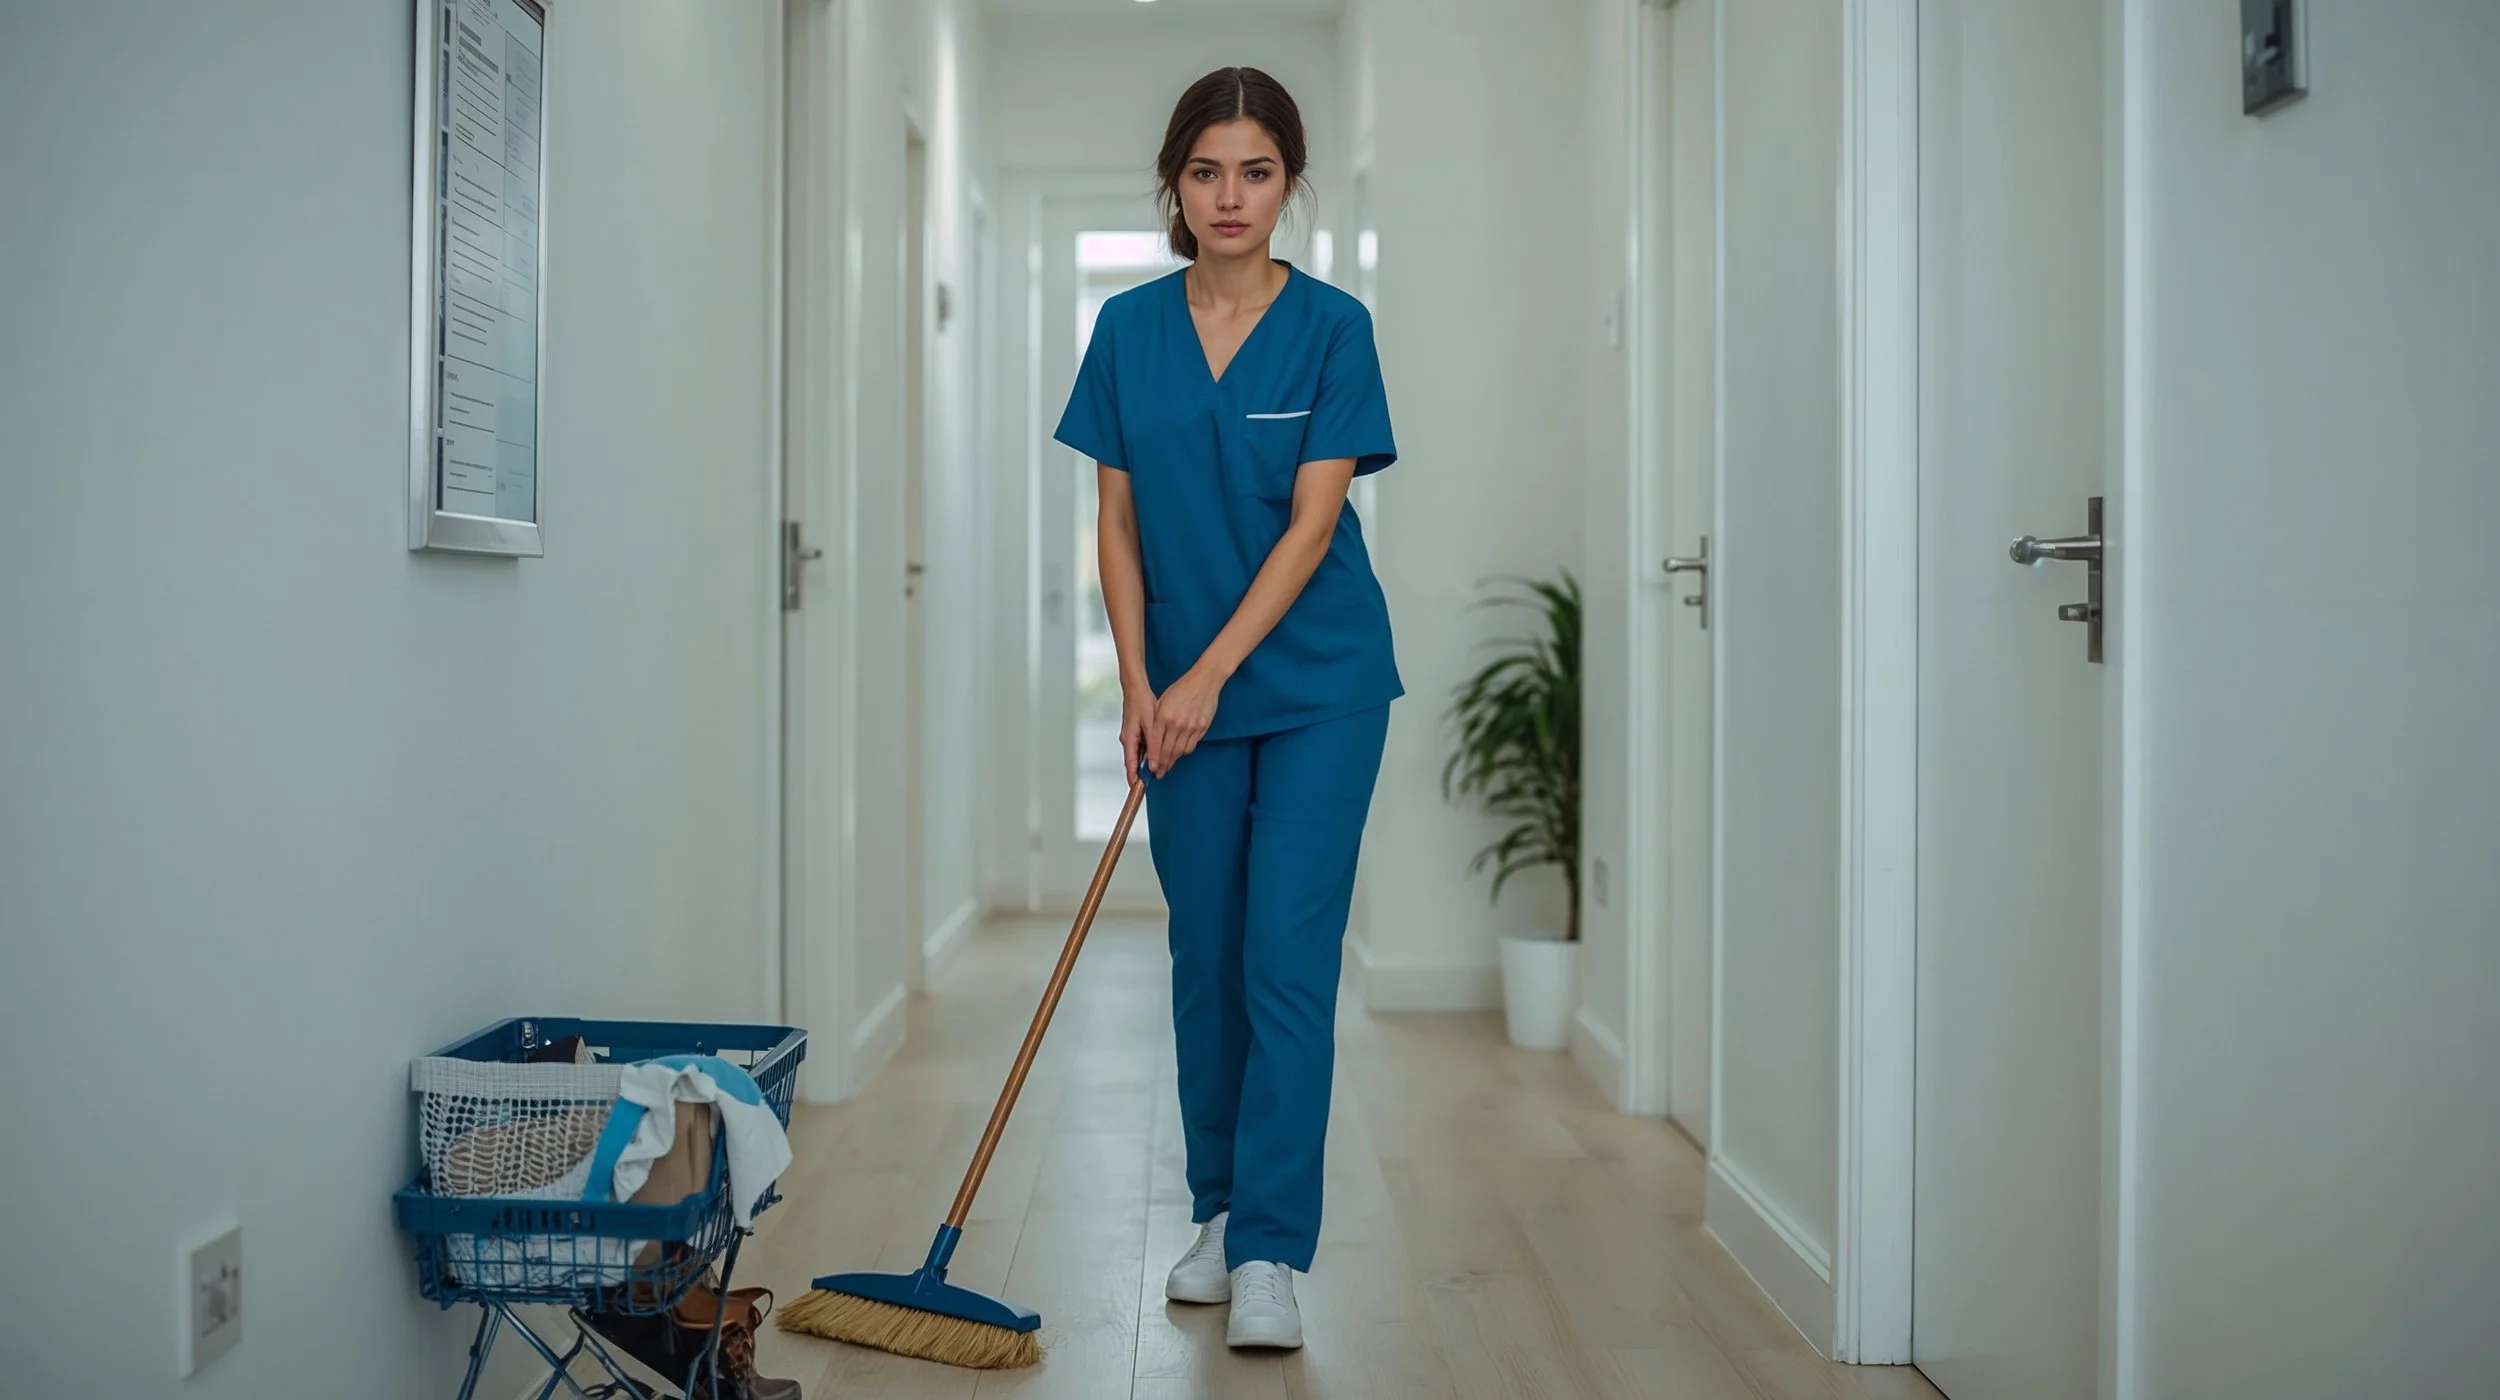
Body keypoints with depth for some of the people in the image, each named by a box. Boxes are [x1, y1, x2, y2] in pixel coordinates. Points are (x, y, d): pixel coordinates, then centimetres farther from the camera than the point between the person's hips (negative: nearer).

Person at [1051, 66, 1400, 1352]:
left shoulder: (1330, 327, -6)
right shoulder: (1127, 331, 3)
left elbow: (1311, 523, -12)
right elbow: (1119, 523, 4)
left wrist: (1207, 678, -17)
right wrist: (1138, 687, -5)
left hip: (1315, 684, -3)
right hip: (1183, 691, 3)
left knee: (1287, 960, -7)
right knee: (1205, 959, 10)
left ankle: (1269, 1253, -2)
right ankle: (1216, 1212, 25)